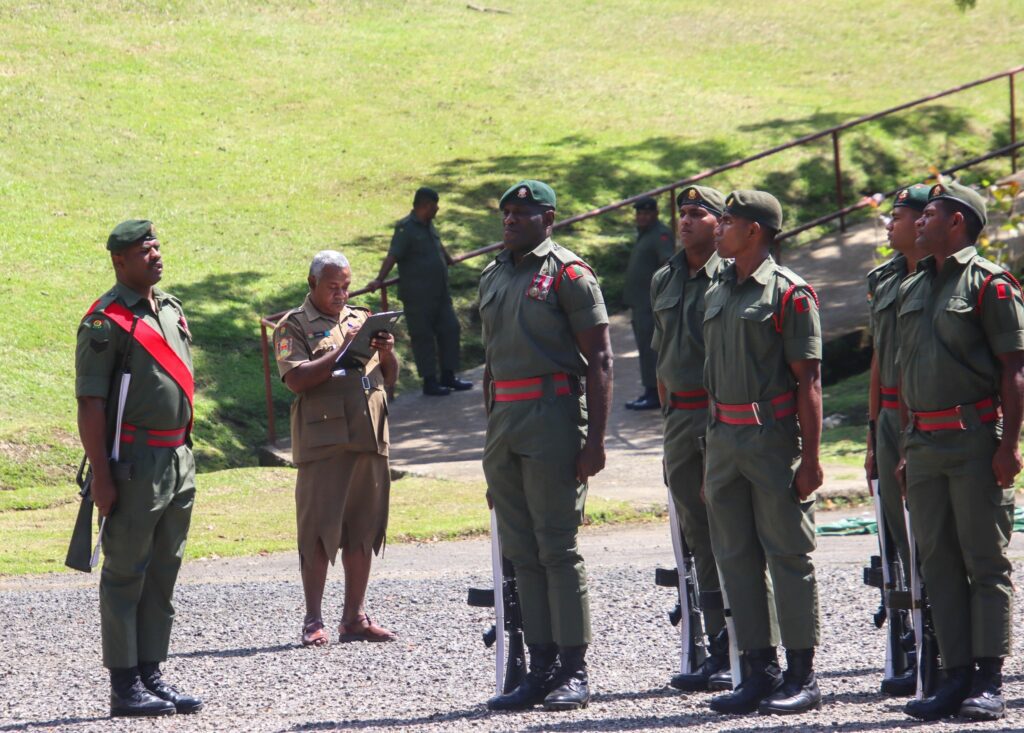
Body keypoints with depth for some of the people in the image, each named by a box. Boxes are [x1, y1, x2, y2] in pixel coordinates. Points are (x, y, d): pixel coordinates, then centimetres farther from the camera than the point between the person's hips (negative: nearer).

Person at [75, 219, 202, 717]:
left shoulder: (172, 311, 14)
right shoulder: (106, 321, -10)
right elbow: (90, 403, -13)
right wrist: (101, 474, -18)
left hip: (177, 461, 8)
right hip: (134, 464, -8)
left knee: (163, 575, 10)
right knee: (125, 576, -3)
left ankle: (151, 675, 16)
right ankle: (124, 687, 0)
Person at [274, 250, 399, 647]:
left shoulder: (361, 319, 20)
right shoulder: (293, 325, 4)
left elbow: (390, 378, 21)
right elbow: (296, 379, -11)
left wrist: (387, 354, -1)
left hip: (369, 437, 5)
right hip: (323, 440, -5)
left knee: (363, 529, 6)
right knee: (319, 531, -5)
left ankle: (355, 616, 11)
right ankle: (313, 621, -2)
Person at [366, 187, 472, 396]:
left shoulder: (429, 226, 13)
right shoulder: (406, 228, -14)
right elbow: (392, 256, -22)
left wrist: (449, 260, 50)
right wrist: (379, 280, -31)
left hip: (439, 292, 9)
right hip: (418, 297, -9)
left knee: (449, 330, 11)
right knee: (423, 337, -1)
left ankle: (448, 376, 21)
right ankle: (430, 382, 4)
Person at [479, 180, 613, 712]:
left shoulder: (567, 274, -5)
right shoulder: (493, 277, 17)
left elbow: (599, 359, -9)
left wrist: (595, 438, -15)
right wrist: (492, 442, 22)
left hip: (552, 418, -7)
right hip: (504, 422, 7)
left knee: (557, 549, -7)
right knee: (522, 553, 6)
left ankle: (574, 673, -3)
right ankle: (541, 669, 10)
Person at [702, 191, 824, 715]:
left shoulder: (789, 293, -8)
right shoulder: (717, 293, 15)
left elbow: (809, 382, -10)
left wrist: (809, 458, -16)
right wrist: (713, 458, 17)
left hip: (774, 439, -7)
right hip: (724, 438, 7)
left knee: (788, 555, -3)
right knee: (736, 558, 7)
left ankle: (802, 679, 1)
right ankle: (759, 673, 13)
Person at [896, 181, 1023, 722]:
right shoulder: (913, 288, 17)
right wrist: (907, 447, 17)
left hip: (976, 439, -7)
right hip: (925, 443, 7)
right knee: (937, 562, 6)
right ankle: (956, 676, 10)